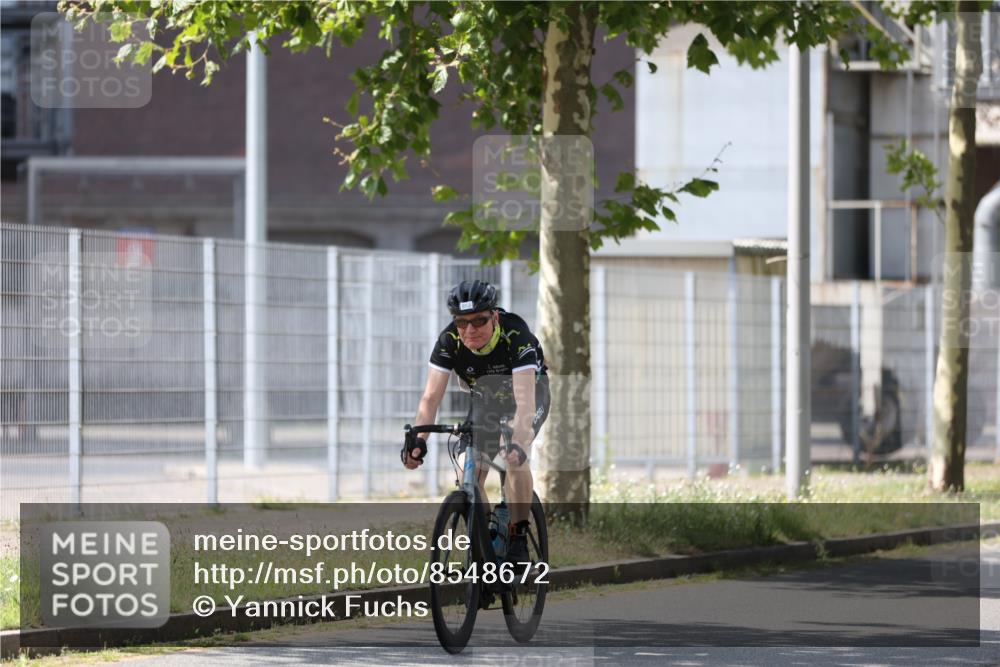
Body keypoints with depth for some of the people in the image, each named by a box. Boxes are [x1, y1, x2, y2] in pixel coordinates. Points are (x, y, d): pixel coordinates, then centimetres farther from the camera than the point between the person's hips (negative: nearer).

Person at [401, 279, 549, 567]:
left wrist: (518, 444, -62)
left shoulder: (515, 333, -38)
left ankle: (519, 540, -20)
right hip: (484, 397, 4)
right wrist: (417, 440, -49)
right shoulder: (449, 341, -28)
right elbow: (431, 396, -32)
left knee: (514, 458, -29)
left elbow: (524, 400, -46)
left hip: (530, 389, -4)